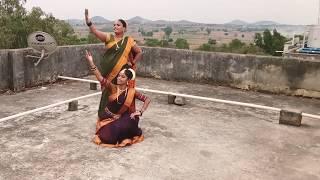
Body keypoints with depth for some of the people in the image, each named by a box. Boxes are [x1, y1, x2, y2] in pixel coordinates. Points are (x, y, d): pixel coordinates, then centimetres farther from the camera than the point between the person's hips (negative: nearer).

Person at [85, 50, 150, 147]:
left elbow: (147, 99, -4)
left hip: (121, 118, 1)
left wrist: (140, 112, -16)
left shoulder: (131, 92, -8)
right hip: (108, 118, -1)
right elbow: (100, 78, -27)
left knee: (132, 120, -30)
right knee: (108, 137, -23)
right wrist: (91, 63, -37)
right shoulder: (113, 88, -12)